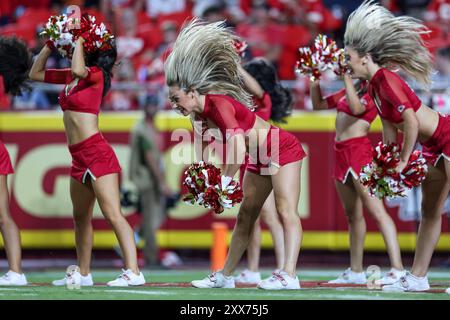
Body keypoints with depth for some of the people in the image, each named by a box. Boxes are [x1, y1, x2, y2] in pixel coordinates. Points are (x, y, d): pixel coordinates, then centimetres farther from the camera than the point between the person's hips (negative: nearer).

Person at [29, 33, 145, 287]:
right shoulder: (70, 77, 14)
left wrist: (79, 41, -17)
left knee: (113, 214, -16)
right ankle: (83, 274, 25)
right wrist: (50, 44, 13)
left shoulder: (96, 75, -8)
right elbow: (35, 74, 24)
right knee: (81, 218, 16)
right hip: (79, 156, 9)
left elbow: (79, 70, -31)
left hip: (96, 152, -9)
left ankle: (133, 272, -22)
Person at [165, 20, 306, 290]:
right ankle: (226, 276, 17)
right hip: (259, 158, 10)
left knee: (286, 210, -17)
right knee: (245, 215, 12)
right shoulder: (201, 113, -1)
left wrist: (225, 181, -31)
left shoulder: (219, 104, -27)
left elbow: (238, 147, -38)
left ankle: (289, 275, -27)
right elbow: (201, 156, 8)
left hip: (283, 150, -10)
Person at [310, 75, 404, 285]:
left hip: (359, 148, -9)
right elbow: (318, 104, 26)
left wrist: (347, 77, -22)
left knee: (376, 211, -15)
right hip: (340, 152, 9)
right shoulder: (348, 91, 16)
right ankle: (356, 271, 19)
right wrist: (315, 81, 12)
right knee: (352, 214, 13)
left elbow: (356, 107, -24)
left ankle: (398, 269, -22)